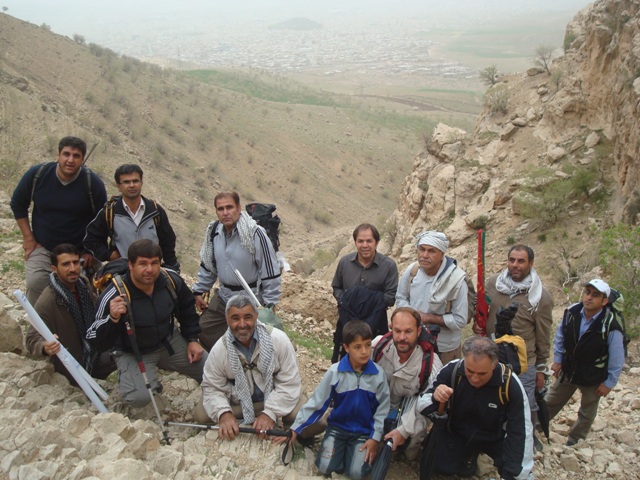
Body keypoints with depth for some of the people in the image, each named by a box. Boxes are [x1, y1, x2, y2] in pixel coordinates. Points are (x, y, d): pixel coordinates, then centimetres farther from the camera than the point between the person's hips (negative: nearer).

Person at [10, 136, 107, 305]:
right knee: (35, 285, -16)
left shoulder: (93, 183, -12)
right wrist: (28, 238, 3)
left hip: (80, 252, 0)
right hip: (42, 248, 1)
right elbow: (18, 204, 7)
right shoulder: (37, 174, -9)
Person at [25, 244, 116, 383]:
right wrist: (45, 347, -47)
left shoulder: (82, 283, -2)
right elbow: (33, 339, -27)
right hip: (76, 366, -7)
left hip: (96, 350, 7)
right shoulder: (46, 302, -26)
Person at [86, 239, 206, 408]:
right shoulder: (114, 295, -29)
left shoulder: (171, 280, -15)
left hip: (169, 342, 5)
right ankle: (128, 377, 6)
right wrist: (113, 319, -44)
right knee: (139, 397, -30)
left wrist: (192, 339, 4)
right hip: (132, 353, -5)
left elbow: (187, 310, 8)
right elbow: (98, 343, -26)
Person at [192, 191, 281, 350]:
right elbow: (207, 265, 13)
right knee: (203, 331, 14)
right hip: (222, 297, 7)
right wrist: (199, 291, 13)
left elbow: (270, 270, -17)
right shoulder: (214, 231, -2)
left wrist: (269, 303, -14)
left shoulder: (255, 234, -22)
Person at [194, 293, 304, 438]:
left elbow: (289, 383, -18)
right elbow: (212, 387, -7)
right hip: (239, 403, 2)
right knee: (201, 415, -14)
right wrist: (224, 413, -27)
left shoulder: (278, 339, -21)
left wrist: (270, 413, -28)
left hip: (275, 399, -1)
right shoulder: (219, 349, -14)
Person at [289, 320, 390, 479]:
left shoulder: (378, 374, -12)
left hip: (364, 431, 0)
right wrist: (295, 428, -12)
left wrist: (375, 438, -7)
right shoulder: (335, 372, -15)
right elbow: (316, 403, -9)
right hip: (337, 426, 0)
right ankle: (341, 448, 16)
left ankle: (361, 451, 15)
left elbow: (382, 409, -2)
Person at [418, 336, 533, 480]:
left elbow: (520, 433, -20)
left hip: (494, 438, 0)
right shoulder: (452, 371, -24)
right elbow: (422, 406, -15)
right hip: (457, 433, 1)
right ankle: (468, 456, 14)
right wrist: (434, 399, -40)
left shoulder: (510, 384, -27)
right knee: (438, 465, -18)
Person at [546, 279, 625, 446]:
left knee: (586, 414, 19)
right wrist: (557, 359, 3)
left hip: (593, 379, -3)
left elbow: (617, 359, -17)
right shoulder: (571, 312, -16)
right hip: (567, 371, 3)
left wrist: (609, 383, -10)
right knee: (550, 403, 20)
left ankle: (574, 442, 42)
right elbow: (560, 337, 3)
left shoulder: (610, 326, -28)